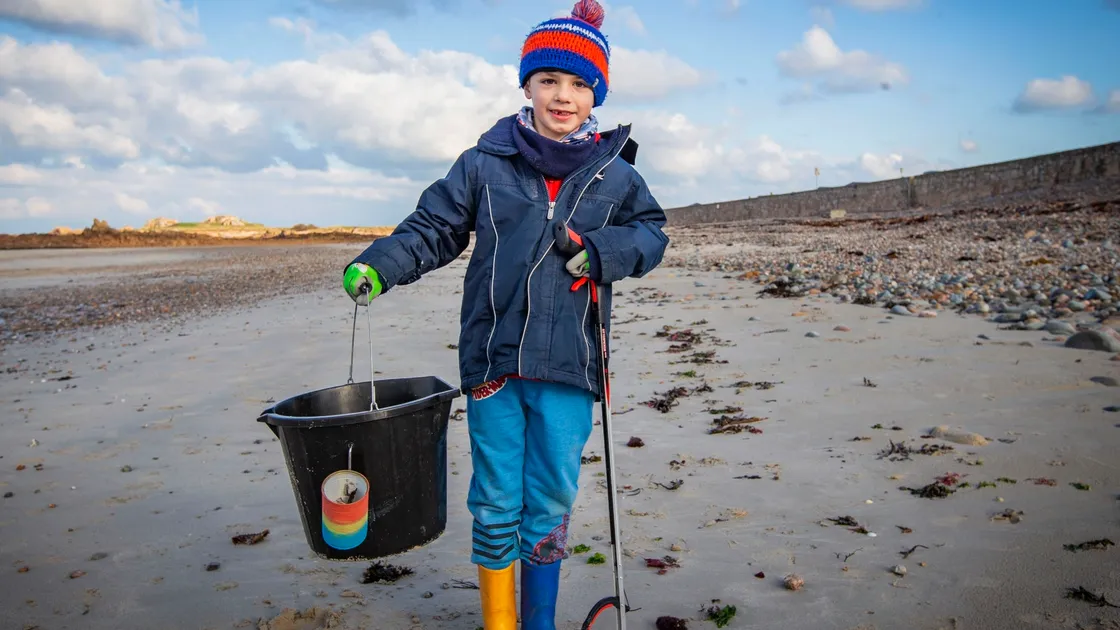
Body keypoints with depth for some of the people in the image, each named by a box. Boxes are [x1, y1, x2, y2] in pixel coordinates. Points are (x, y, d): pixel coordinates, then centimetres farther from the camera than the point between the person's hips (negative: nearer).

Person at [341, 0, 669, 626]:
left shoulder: (615, 175, 6)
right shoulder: (484, 164, 3)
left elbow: (653, 232, 14)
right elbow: (434, 227, 6)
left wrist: (602, 251, -6)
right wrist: (379, 264, -12)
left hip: (568, 366, 1)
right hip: (492, 362, 0)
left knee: (553, 500, 11)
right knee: (496, 504, 8)